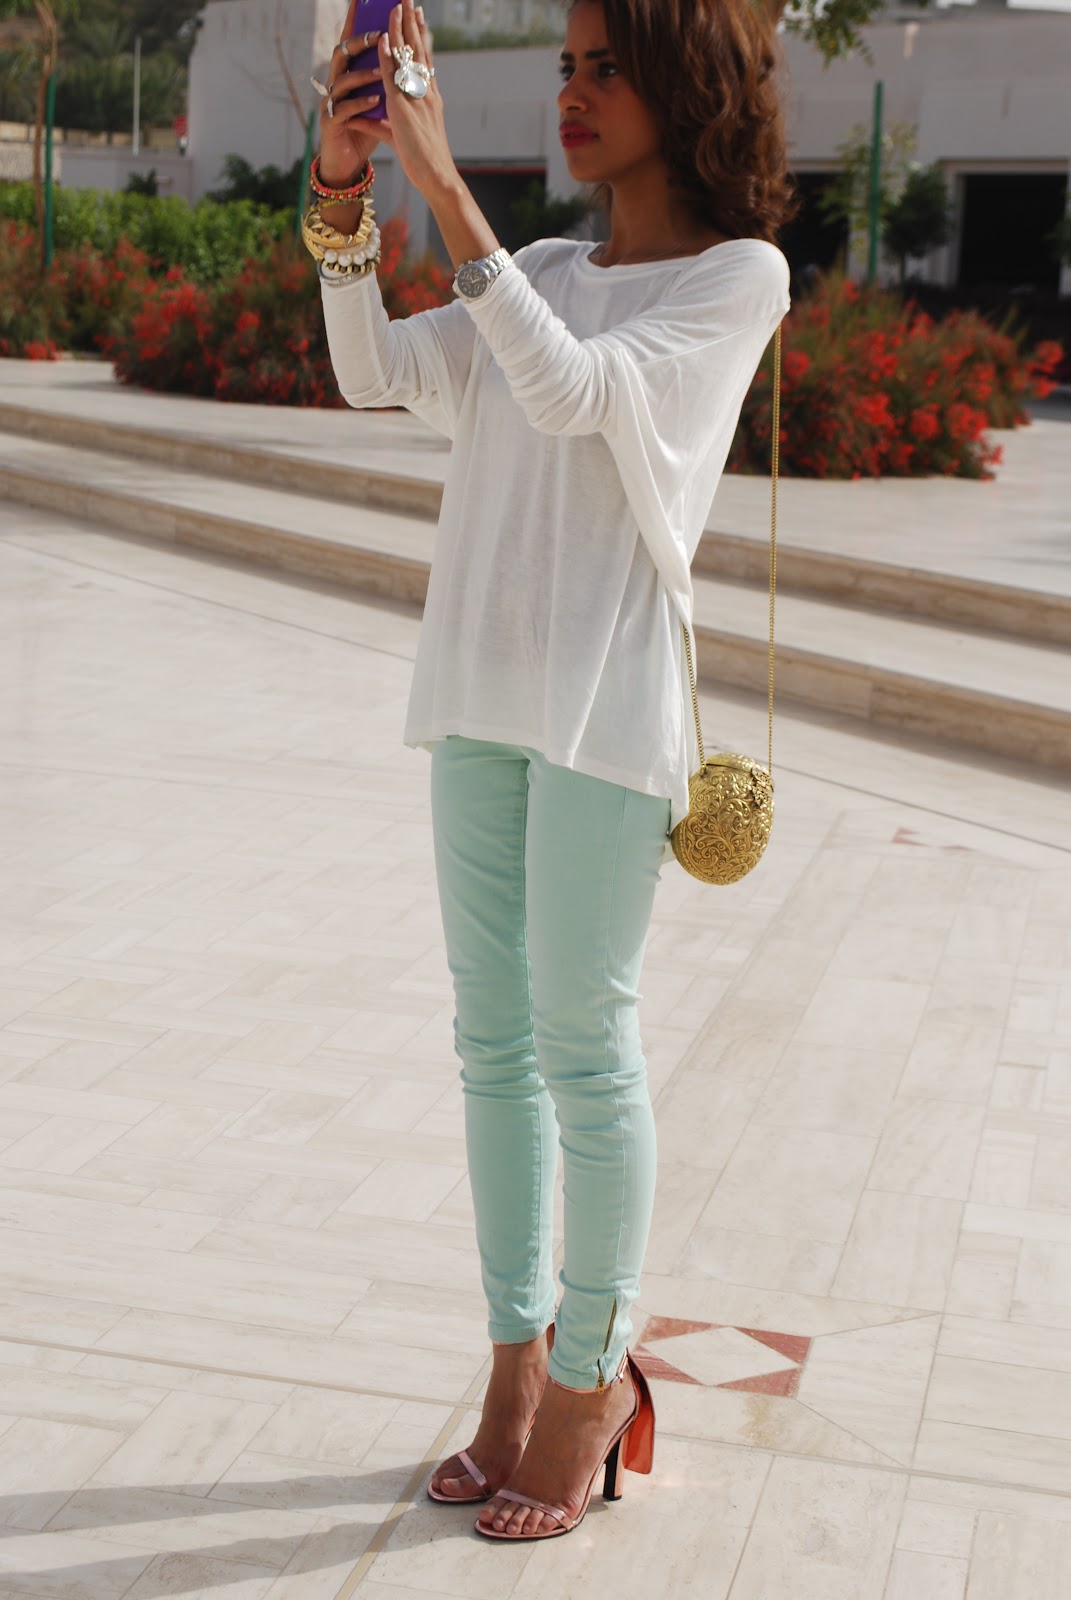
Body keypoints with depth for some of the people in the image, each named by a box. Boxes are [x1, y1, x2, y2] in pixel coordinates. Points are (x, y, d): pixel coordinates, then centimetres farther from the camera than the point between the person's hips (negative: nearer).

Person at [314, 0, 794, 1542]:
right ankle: (521, 1361, 22)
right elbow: (376, 372, 6)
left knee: (580, 1034, -2)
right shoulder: (544, 271, 17)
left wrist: (443, 183, -20)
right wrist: (343, 189, -7)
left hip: (609, 694, -6)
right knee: (493, 1036, 9)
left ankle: (596, 1373, 15)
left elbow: (572, 393, -18)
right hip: (481, 683, 6)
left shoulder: (740, 275, -2)